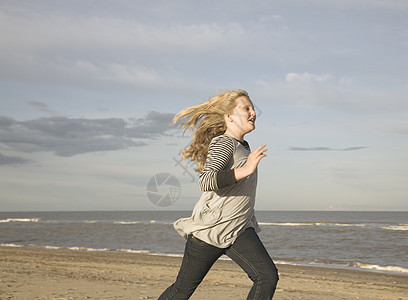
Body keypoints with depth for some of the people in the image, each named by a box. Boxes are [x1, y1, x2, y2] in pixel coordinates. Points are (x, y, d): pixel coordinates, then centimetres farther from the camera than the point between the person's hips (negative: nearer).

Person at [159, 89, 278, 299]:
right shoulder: (223, 143, -13)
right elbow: (205, 182, -29)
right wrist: (246, 170, -35)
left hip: (239, 230, 7)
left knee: (268, 276, -13)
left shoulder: (243, 146, 13)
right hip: (209, 229, -7)